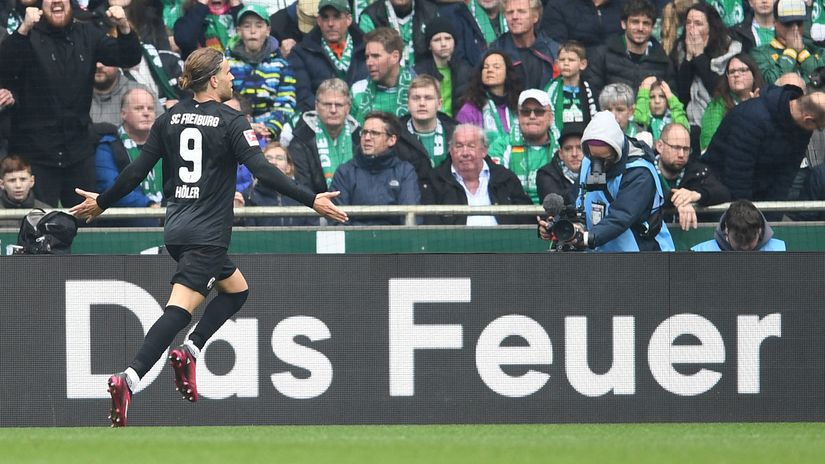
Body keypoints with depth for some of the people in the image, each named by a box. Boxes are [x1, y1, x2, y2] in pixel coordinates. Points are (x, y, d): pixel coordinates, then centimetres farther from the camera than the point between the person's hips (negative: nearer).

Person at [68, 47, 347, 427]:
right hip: (207, 235, -7)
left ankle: (188, 353, 8)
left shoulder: (169, 119, 8)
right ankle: (129, 379, -28)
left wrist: (101, 203, 21)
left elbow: (137, 171, 8)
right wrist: (311, 201, -14)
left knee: (236, 289, 22)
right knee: (180, 308, -14)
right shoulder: (230, 122, -9)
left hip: (176, 231, 7)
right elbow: (263, 172, -16)